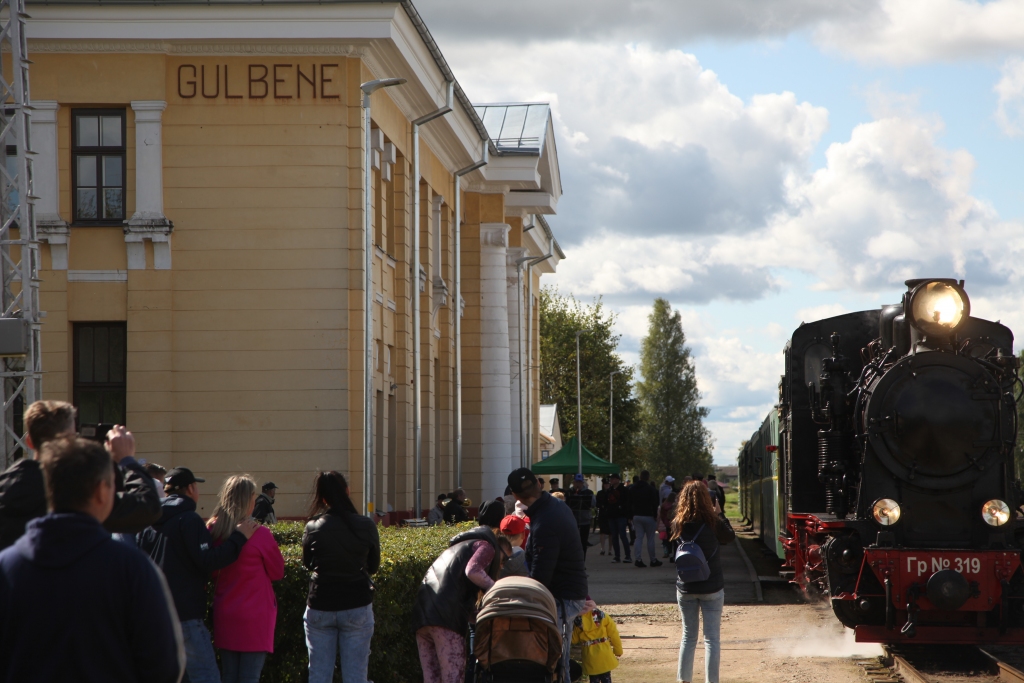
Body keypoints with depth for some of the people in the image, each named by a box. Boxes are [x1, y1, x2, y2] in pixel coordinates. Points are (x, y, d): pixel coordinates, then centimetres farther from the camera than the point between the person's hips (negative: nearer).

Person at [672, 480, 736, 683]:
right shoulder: (712, 523, -12)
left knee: (688, 636, 15)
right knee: (712, 638, 3)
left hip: (685, 588, 3)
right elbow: (730, 536, 5)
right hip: (711, 589, -3)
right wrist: (718, 514, 13)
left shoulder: (678, 525, -6)